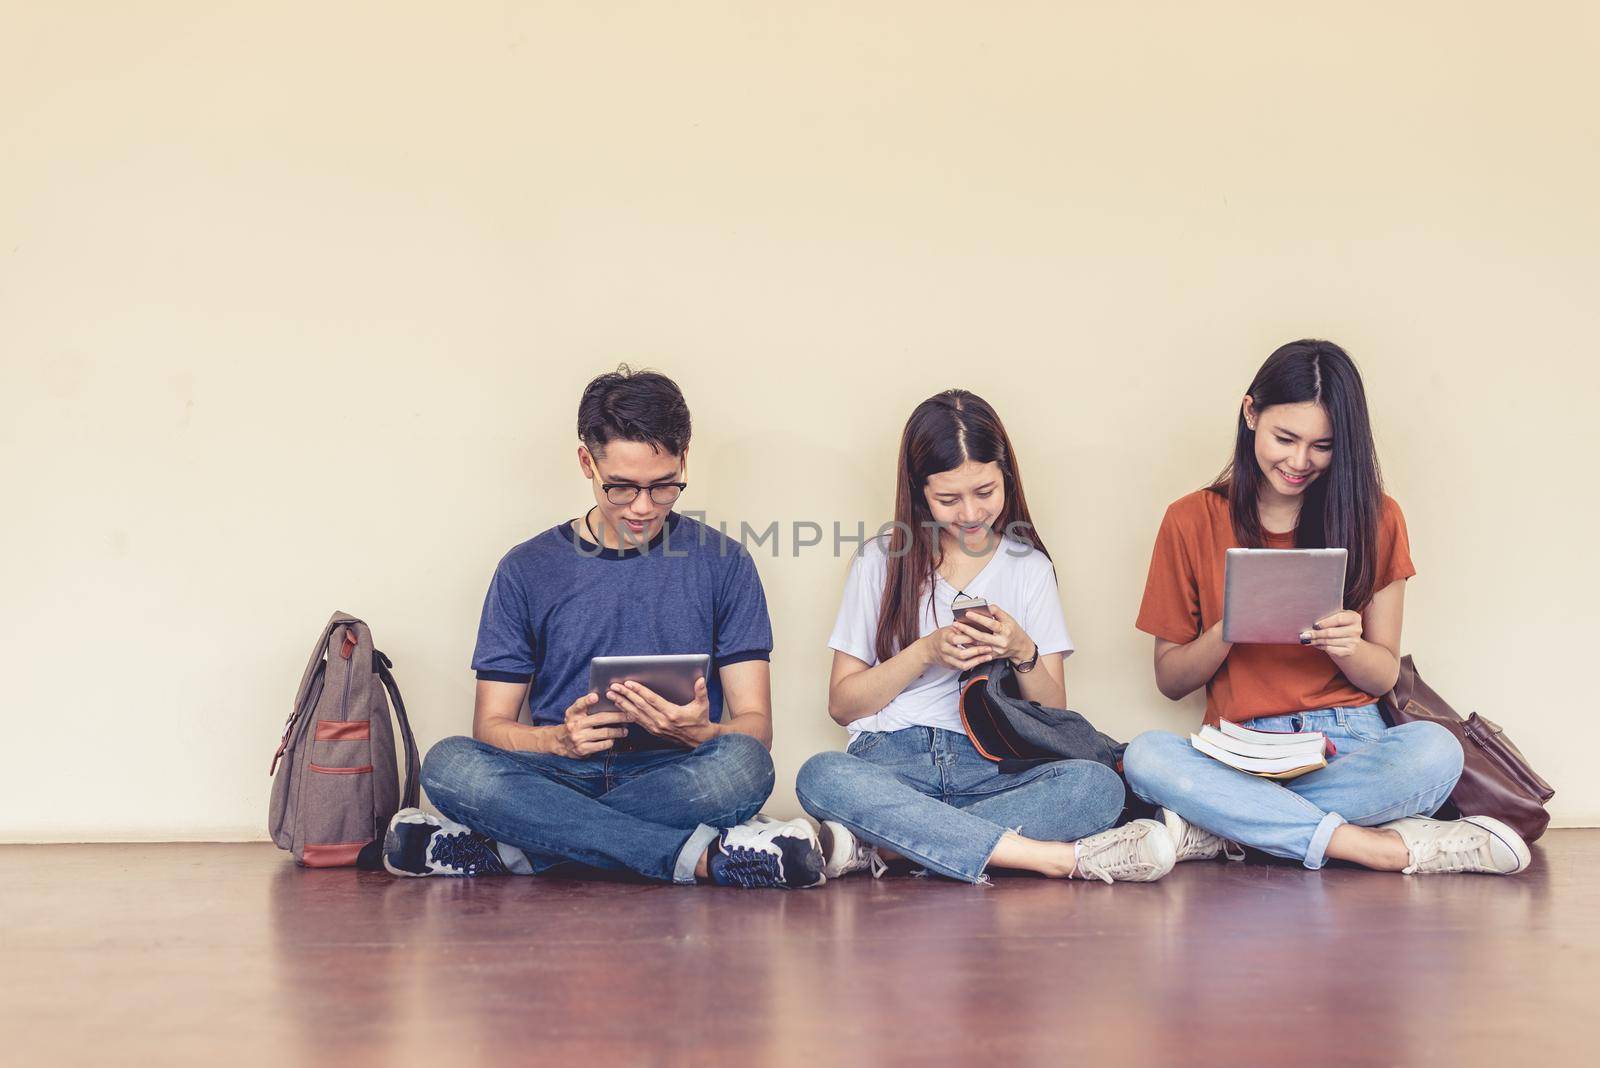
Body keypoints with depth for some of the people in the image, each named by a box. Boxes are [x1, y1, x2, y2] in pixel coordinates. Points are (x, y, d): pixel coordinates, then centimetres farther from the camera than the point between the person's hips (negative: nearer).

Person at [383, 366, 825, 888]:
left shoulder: (723, 563, 7)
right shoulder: (528, 570, 8)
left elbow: (755, 724, 4)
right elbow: (491, 727, 5)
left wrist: (700, 733, -20)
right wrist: (560, 739, -18)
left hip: (676, 780, 0)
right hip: (560, 776, 0)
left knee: (743, 764, -33)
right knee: (450, 764, -29)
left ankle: (510, 850, -23)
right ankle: (706, 857, -29)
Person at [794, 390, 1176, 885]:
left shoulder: (1029, 565, 13)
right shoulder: (881, 561, 9)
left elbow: (1055, 717, 9)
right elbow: (841, 704, 6)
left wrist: (1023, 653, -10)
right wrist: (926, 653, -8)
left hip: (992, 770, 1)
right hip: (890, 763, -1)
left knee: (1097, 784, -30)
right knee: (821, 775, -36)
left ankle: (881, 847, -31)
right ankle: (1065, 858, -36)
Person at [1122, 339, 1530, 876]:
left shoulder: (1376, 518, 7)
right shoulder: (1191, 521, 4)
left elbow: (1384, 675, 8)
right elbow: (1169, 681, 6)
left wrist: (1346, 646, -15)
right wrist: (1228, 630, -14)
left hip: (1350, 744, 1)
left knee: (1435, 751, -33)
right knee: (1146, 756, -33)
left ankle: (1223, 824, -23)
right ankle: (1383, 847, -31)